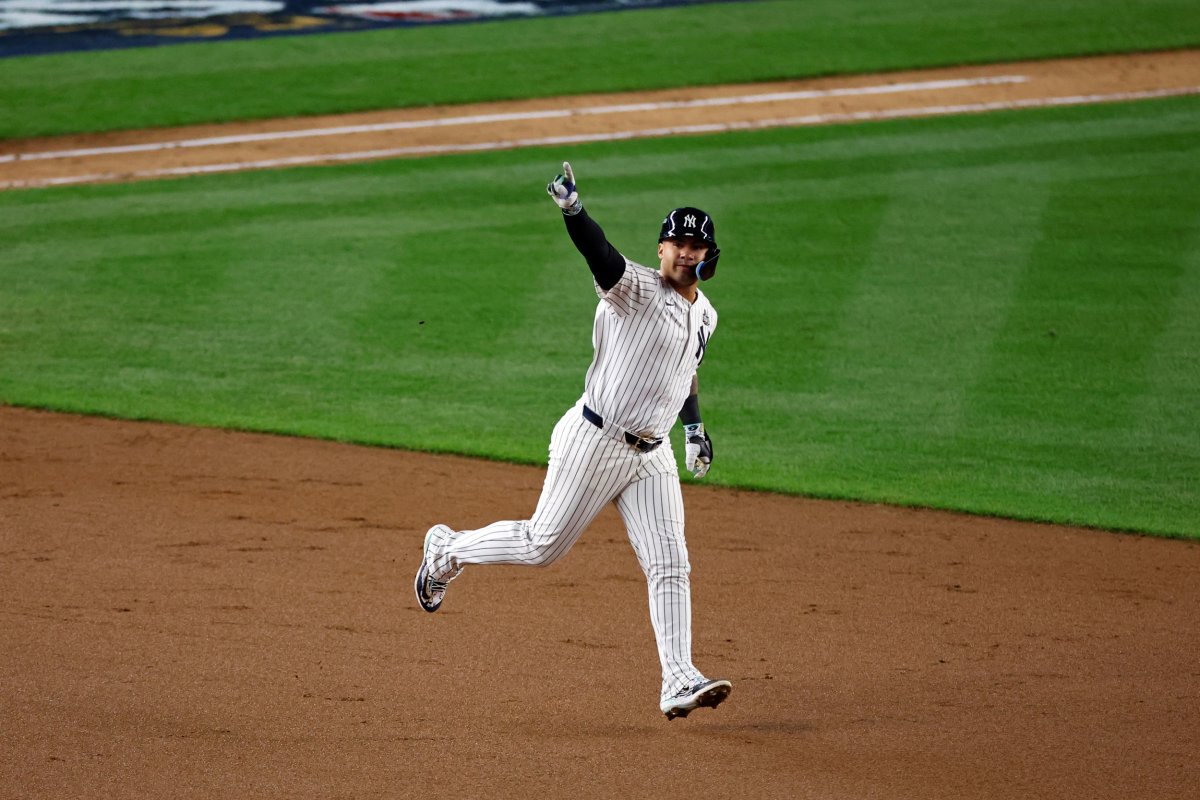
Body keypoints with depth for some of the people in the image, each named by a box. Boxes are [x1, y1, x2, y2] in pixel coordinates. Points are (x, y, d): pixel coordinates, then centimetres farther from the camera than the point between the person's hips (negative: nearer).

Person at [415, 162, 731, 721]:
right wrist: (571, 210, -50)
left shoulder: (703, 315, 14)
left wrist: (694, 427, 17)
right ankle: (449, 550, 24)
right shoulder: (635, 288, -11)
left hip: (650, 455, 7)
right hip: (594, 441, -6)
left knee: (669, 564, -4)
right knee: (543, 545, -1)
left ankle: (679, 683, -7)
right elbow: (600, 254, -31)